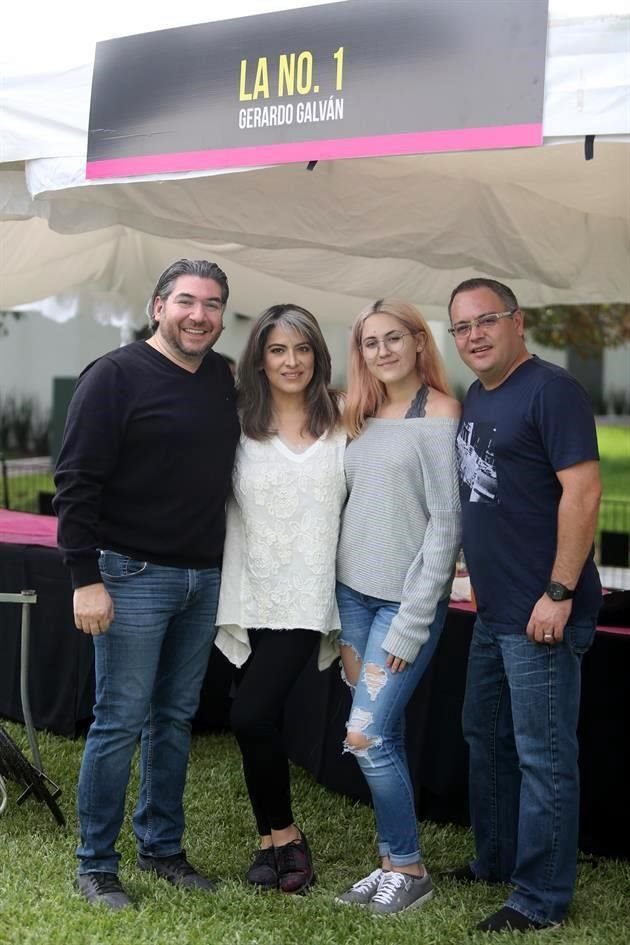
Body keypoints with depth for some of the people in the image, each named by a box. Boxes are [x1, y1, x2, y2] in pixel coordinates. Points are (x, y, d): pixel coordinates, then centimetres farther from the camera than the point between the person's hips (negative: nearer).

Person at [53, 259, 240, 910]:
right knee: (120, 722, -1)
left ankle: (161, 846, 27)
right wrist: (86, 578, -17)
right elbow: (76, 482, -12)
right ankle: (95, 865, 13)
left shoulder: (223, 380, 9)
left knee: (176, 718, 14)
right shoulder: (115, 376, -9)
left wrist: (224, 563, 12)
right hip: (132, 577, -6)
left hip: (203, 579, 6)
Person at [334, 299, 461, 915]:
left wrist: (412, 624, -14)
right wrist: (347, 628, 9)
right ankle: (392, 863, 20)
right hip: (353, 593, 6)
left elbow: (446, 523, -13)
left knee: (367, 736, -9)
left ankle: (409, 870, 8)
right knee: (385, 736, 10)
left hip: (406, 600, -6)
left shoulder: (439, 415, -9)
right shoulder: (362, 417, 11)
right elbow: (352, 508, 13)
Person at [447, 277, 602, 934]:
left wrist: (559, 593, -21)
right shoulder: (475, 398, 13)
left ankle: (542, 900, 10)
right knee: (485, 737, 20)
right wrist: (482, 579, 17)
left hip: (540, 613, -9)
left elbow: (583, 490, -19)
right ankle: (495, 861, 36)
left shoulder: (550, 390, -13)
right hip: (493, 610, 10)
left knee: (542, 755, -1)